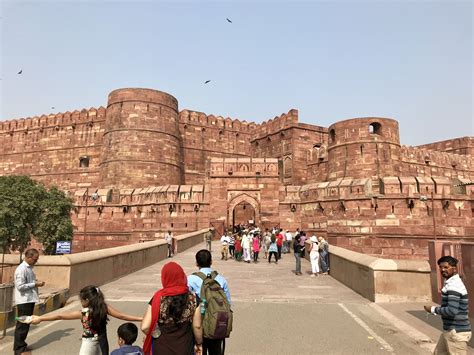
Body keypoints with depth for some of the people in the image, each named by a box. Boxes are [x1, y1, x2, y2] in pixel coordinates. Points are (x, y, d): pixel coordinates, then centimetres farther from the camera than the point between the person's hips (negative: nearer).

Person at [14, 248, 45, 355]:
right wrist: (35, 284, -18)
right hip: (24, 301, -9)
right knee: (22, 324, 0)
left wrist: (36, 282, 4)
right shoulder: (21, 269, -18)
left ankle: (21, 345, 29)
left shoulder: (29, 268, 12)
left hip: (30, 300, 9)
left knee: (26, 323, 17)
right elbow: (20, 286, -23)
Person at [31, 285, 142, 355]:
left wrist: (40, 318, -3)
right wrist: (141, 318, -6)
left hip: (89, 346, -4)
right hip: (102, 345, 4)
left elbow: (60, 316, -11)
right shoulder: (105, 307, -9)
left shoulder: (83, 313, -16)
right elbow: (122, 316, -11)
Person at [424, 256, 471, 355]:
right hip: (450, 330, 10)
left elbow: (452, 311, -30)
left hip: (457, 332, -10)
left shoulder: (453, 285, -21)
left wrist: (433, 309, -17)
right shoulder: (451, 283, 11)